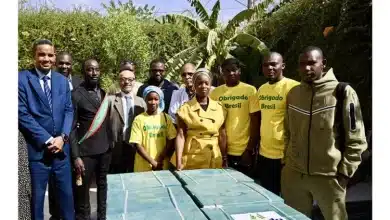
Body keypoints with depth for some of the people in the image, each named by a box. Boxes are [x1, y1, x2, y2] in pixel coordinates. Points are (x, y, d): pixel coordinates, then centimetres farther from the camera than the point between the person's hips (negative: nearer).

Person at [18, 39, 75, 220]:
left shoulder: (62, 80, 9)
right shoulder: (22, 78, -5)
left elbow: (69, 110, 6)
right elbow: (22, 114, -11)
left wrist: (62, 137, -8)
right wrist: (47, 139, -14)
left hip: (61, 147, 4)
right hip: (36, 149, -4)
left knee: (66, 192, 13)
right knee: (37, 195, 10)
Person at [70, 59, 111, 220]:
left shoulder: (103, 93, 7)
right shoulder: (76, 95, -10)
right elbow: (71, 127, -11)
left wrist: (110, 144, 4)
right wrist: (76, 156, -15)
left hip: (105, 149, 6)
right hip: (86, 151, -5)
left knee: (103, 186, 19)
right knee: (82, 190, 7)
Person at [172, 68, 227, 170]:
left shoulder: (219, 107, 4)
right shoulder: (185, 108, -3)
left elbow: (222, 136, 7)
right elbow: (180, 136, -7)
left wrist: (225, 159, 8)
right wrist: (178, 162, -14)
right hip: (192, 161, -2)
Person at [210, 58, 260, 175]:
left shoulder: (250, 90, -4)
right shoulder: (215, 92, 3)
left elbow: (255, 122, -4)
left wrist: (250, 150, -8)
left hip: (243, 150, -2)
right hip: (222, 150, 2)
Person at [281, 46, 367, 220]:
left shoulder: (343, 92, -8)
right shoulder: (293, 93, 6)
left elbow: (356, 139, -6)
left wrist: (344, 172, -8)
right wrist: (287, 159, 12)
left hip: (328, 176, -4)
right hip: (292, 173, 4)